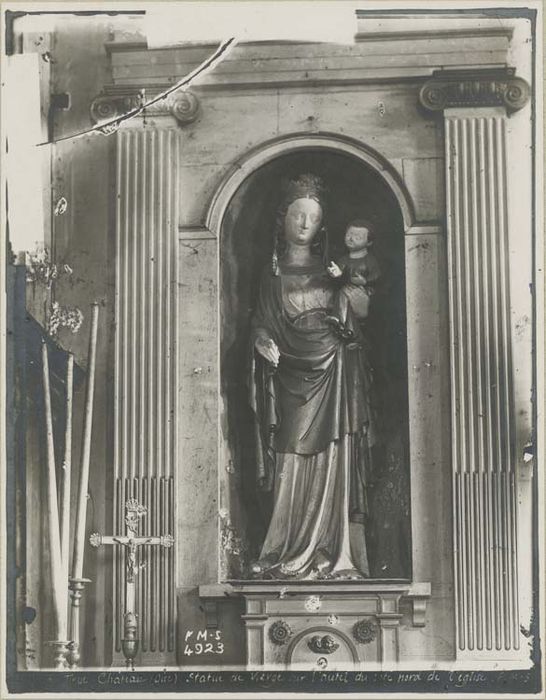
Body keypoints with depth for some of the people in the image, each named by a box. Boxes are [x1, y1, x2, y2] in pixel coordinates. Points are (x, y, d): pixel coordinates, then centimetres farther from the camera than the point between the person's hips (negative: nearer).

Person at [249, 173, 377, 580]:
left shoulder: (332, 271, 14)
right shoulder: (273, 275, 11)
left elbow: (354, 321, 11)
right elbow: (262, 323, 7)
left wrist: (357, 303, -9)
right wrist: (262, 340, -14)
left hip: (333, 376, 1)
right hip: (291, 373, -1)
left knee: (333, 464, -6)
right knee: (294, 465, -6)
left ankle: (334, 555, -6)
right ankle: (290, 555, -4)